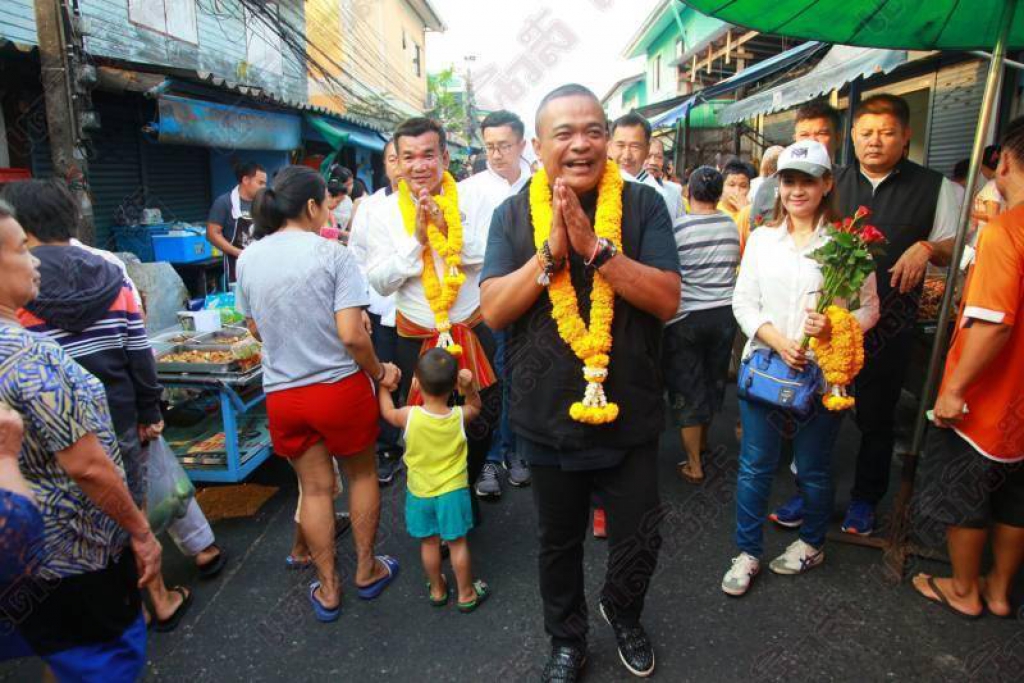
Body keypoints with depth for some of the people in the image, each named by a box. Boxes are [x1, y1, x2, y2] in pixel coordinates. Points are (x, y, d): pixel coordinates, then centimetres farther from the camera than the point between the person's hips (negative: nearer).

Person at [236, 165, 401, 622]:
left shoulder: (248, 259, 1)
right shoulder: (333, 255, -14)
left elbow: (256, 330, 12)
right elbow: (352, 336, -19)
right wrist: (380, 371, -3)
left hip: (282, 393, 4)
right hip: (340, 387, -4)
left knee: (314, 488, 16)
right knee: (361, 474, 19)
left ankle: (328, 590, 29)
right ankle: (366, 571, 34)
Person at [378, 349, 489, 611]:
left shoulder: (409, 416, -21)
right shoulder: (459, 416, -19)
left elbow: (387, 411, 1)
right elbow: (475, 406, 4)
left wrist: (384, 384, 12)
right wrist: (469, 386, -12)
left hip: (419, 493, 1)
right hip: (453, 492, -1)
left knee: (429, 543, 18)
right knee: (458, 544, 13)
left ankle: (437, 590, 36)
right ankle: (466, 594, 28)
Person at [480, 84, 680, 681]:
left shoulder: (643, 205, -6)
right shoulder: (513, 215, -3)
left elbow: (667, 300, -14)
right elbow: (494, 310, -11)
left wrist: (595, 247, -24)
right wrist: (551, 250, -22)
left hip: (630, 414, 0)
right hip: (549, 417, 1)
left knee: (640, 540, 16)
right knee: (559, 541, 20)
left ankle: (623, 612, 49)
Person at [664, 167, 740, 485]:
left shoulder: (677, 227, -14)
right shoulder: (732, 226, 1)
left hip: (686, 317, -4)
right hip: (725, 313, 5)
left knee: (687, 389, 6)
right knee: (714, 380, 21)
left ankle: (694, 465, 12)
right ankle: (703, 440, 42)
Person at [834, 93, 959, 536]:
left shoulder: (934, 187, 2)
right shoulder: (832, 184, 8)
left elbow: (958, 251, 3)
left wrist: (927, 247, -16)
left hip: (890, 326, -1)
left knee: (877, 417, 11)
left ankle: (865, 499, 32)